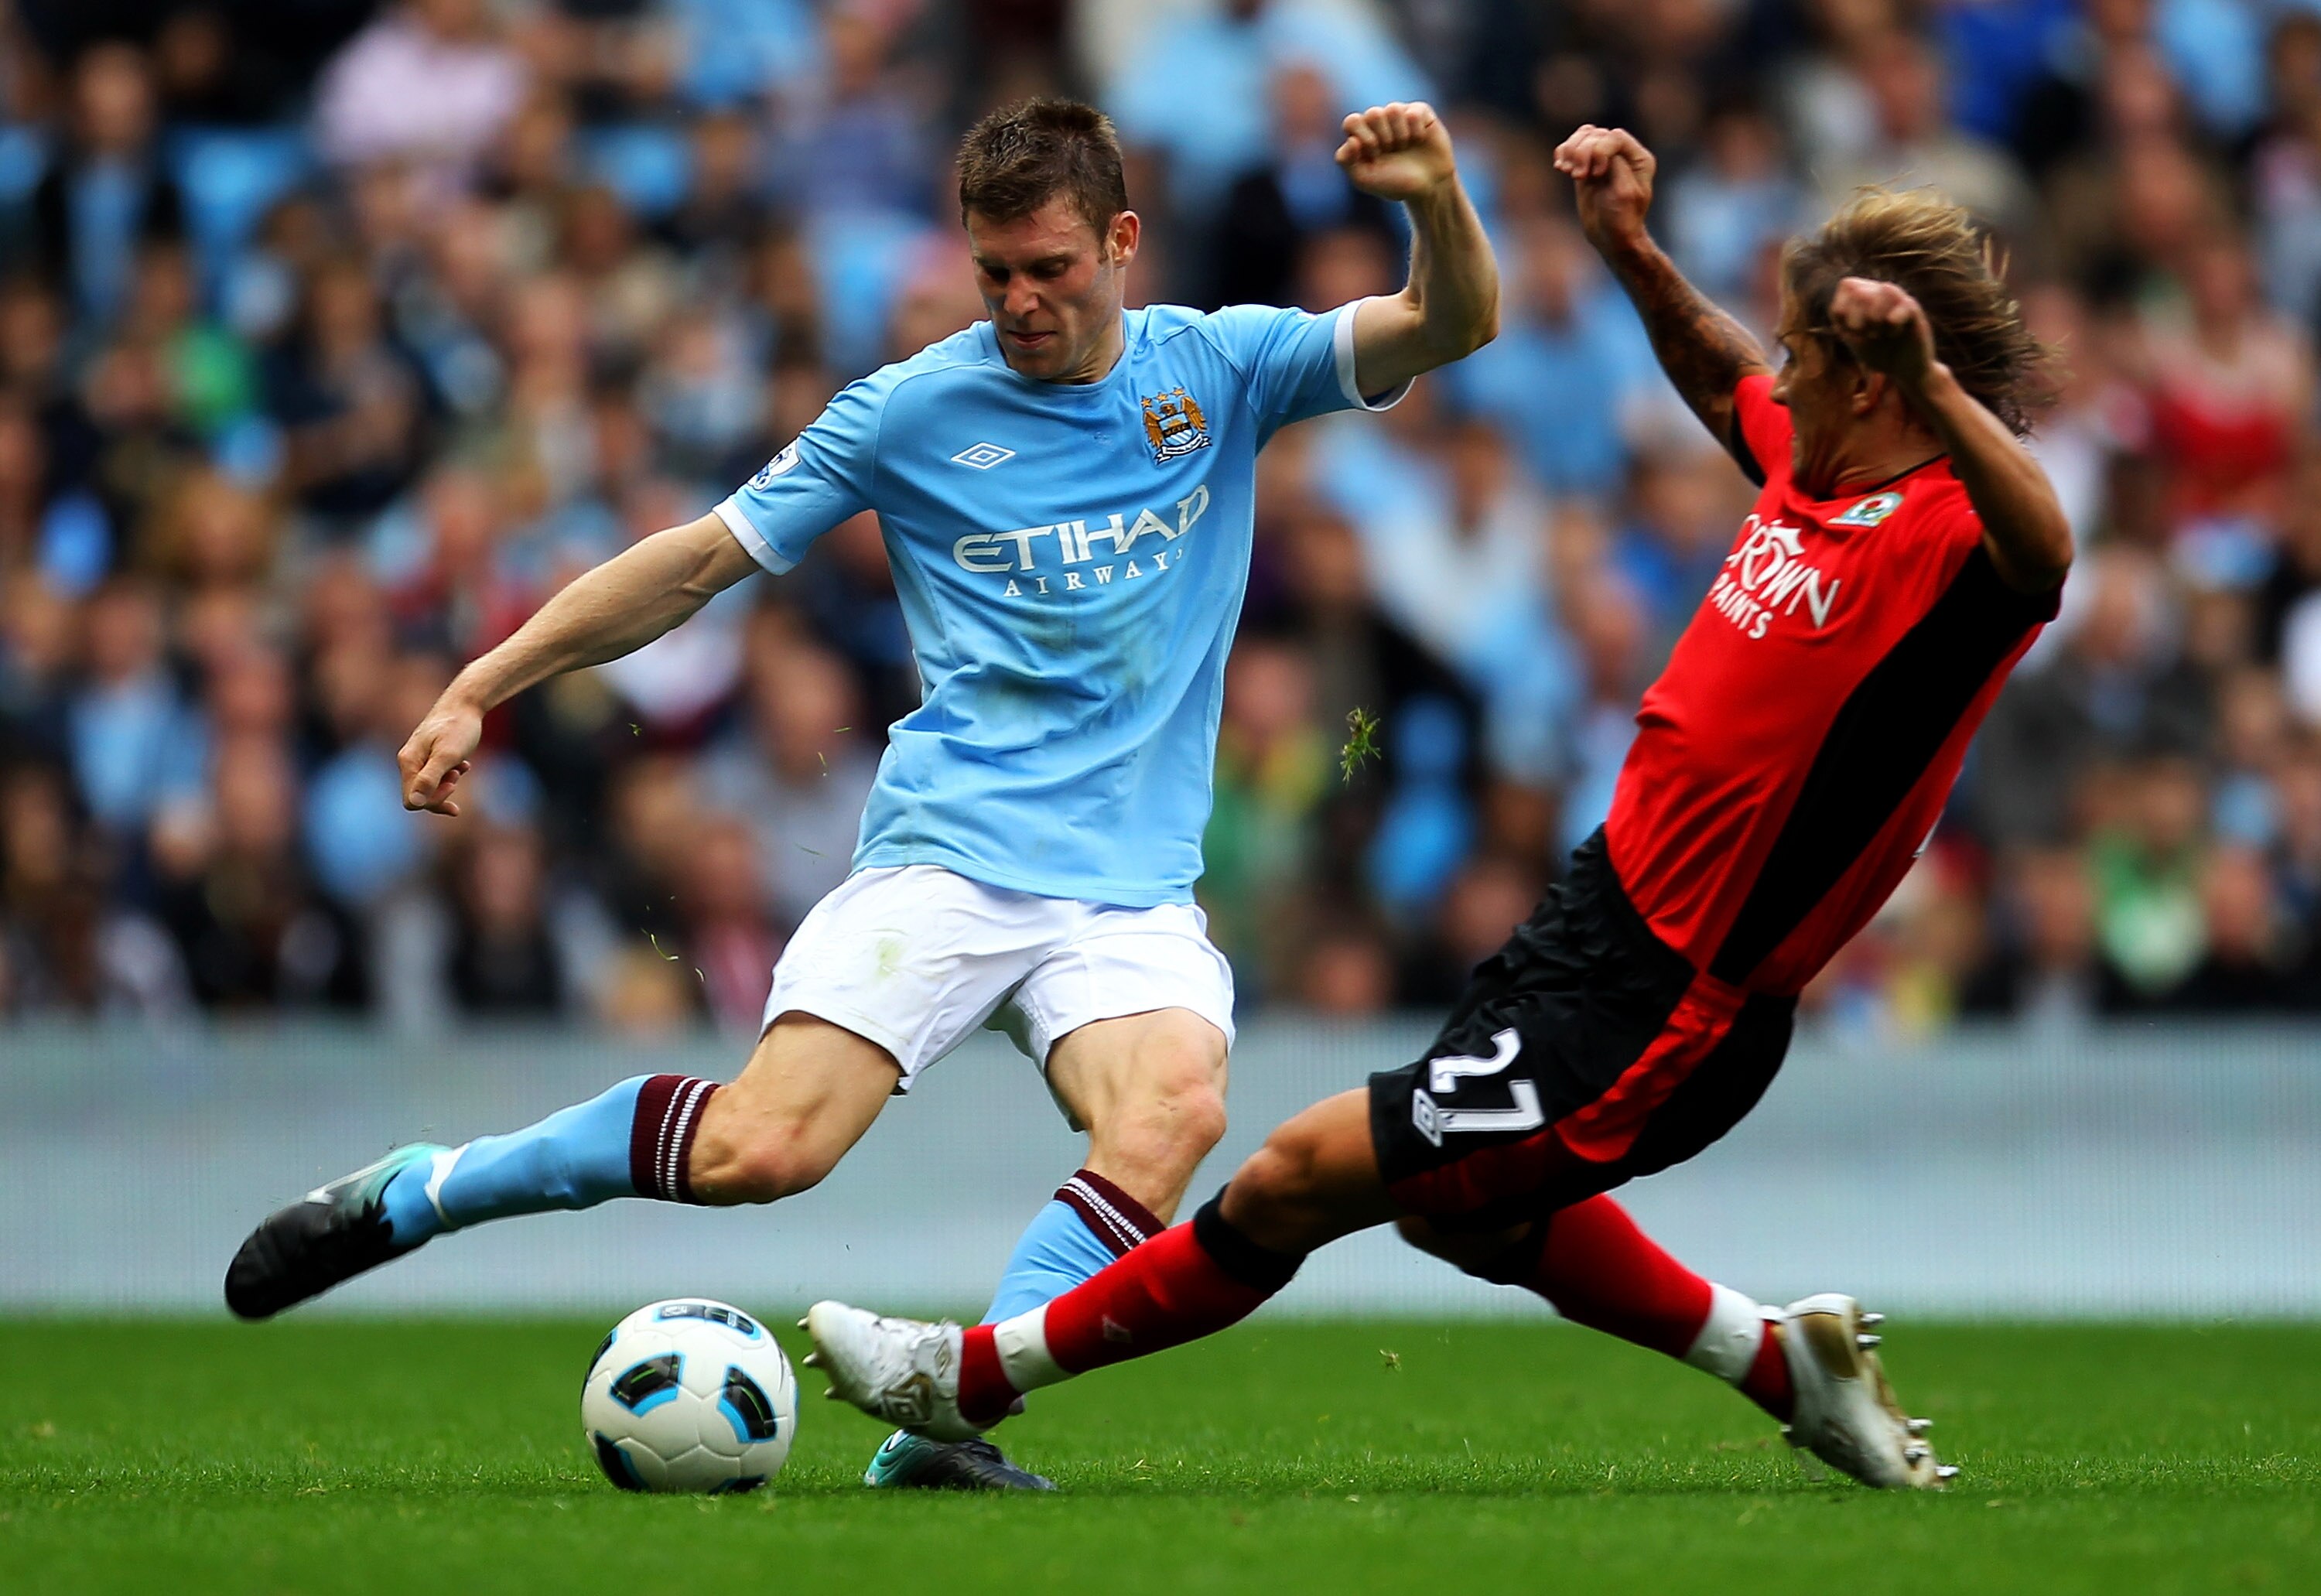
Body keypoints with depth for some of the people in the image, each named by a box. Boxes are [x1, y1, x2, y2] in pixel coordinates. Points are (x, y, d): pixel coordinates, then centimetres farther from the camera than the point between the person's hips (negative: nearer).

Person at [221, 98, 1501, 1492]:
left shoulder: (1220, 369, 8)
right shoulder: (917, 407, 4)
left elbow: (1452, 327, 0)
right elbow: (703, 560, 7)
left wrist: (1440, 201, -22)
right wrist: (479, 687, 3)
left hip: (1134, 894, 2)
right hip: (946, 856, -2)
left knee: (1175, 1114, -31)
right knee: (763, 1146, -20)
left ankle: (951, 1428, -30)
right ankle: (413, 1195, 1)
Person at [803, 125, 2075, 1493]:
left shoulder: (1944, 543, -24)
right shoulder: (1817, 470, 3)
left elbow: (2046, 558, -49)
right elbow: (1724, 382, 27)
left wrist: (1934, 383, -61)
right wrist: (1634, 251, 14)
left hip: (1651, 1019, -10)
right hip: (1603, 919, 10)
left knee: (1294, 1183, -4)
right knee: (1468, 1213, 32)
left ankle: (979, 1375, 12)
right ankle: (1781, 1360, 41)